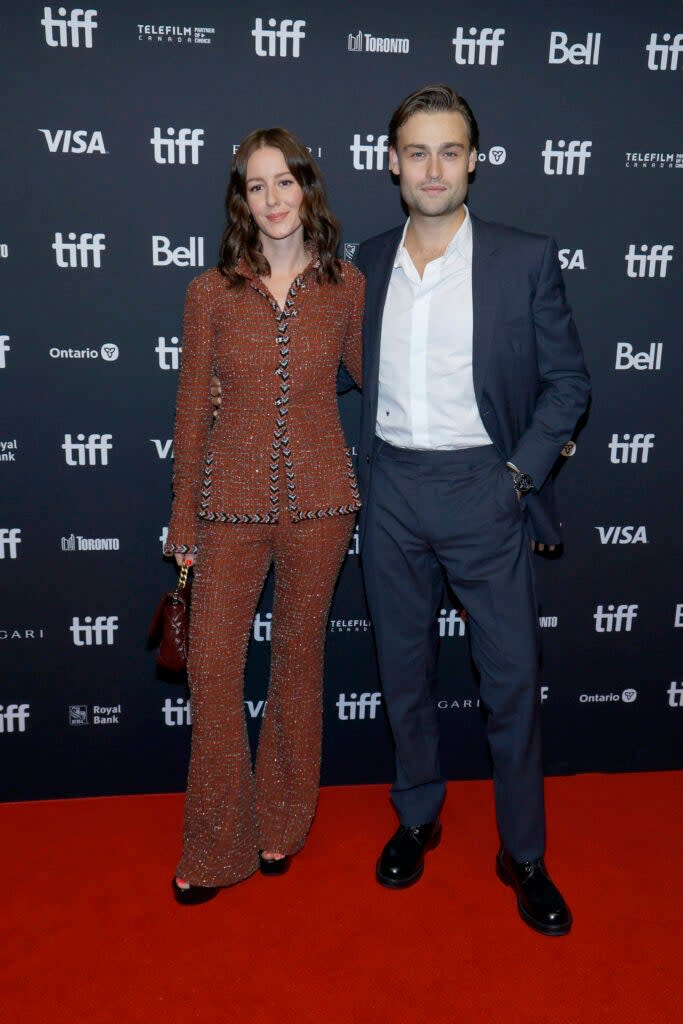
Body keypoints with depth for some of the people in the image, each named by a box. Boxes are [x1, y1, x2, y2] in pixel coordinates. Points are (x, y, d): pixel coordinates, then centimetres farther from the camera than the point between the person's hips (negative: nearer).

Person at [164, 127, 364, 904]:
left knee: (299, 655, 12)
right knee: (211, 664, 2)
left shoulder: (346, 287, 1)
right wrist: (183, 523, 2)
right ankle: (217, 847, 22)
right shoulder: (210, 292, 0)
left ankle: (283, 823, 33)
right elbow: (192, 410, 2)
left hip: (319, 498, 0)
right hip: (233, 500, 0)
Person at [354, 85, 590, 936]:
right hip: (391, 489, 3)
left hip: (481, 488, -3)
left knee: (511, 676, 3)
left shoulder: (525, 260, -4)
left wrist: (523, 469, -9)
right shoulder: (370, 261, 6)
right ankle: (417, 817, 34)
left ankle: (523, 854, 23)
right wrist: (363, 467, 4)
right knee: (403, 666, 14)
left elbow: (567, 379, 0)